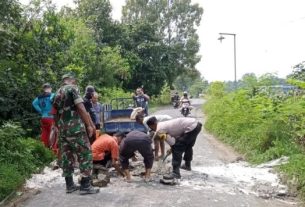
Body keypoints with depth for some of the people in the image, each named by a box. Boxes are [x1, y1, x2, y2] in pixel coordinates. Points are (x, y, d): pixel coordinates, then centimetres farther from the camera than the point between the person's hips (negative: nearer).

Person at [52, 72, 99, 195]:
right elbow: (81, 108, -15)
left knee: (66, 156, 12)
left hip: (63, 129, 8)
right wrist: (89, 125, -11)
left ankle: (69, 185, 18)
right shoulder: (72, 88, -5)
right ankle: (85, 186, -4)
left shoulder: (57, 94, 18)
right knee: (85, 154, -3)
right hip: (75, 128, -8)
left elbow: (55, 114, 21)